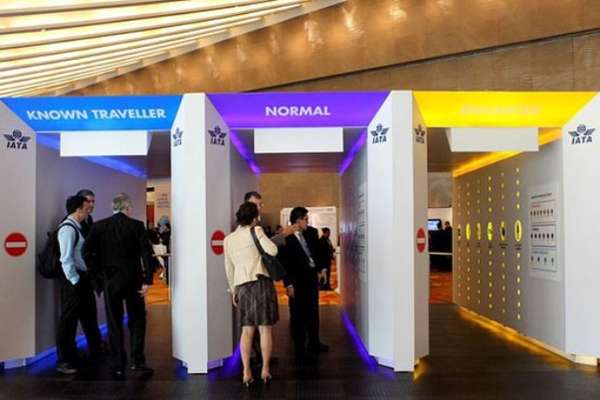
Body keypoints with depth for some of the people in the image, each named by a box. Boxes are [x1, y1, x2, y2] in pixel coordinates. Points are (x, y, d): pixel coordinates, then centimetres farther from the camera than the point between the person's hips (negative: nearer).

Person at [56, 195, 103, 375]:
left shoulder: (76, 227, 11)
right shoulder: (67, 228, -17)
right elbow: (66, 259, -21)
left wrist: (84, 279, 13)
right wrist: (74, 281, -19)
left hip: (83, 277, 10)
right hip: (73, 280, -10)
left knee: (89, 314, 22)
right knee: (69, 318, -1)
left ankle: (96, 348, 40)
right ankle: (64, 361, 10)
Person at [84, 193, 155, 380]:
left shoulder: (99, 227, -1)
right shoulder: (136, 225, -7)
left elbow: (88, 252, -5)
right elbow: (146, 253, -13)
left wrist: (101, 271, 9)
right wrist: (147, 280, -10)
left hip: (110, 281, 2)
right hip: (133, 280, -2)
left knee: (114, 324, 10)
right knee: (137, 321, 12)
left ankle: (117, 367, 13)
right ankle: (137, 362, 8)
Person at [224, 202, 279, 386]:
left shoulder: (228, 239, 11)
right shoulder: (256, 231, -4)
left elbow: (229, 269, 15)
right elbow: (272, 251, -14)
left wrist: (233, 290, 24)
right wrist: (262, 234, 4)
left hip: (243, 286, 4)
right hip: (261, 282, -4)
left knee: (247, 330, 9)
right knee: (265, 329, 5)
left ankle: (246, 372, 7)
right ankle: (265, 370, 10)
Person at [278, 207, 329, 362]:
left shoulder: (311, 232, 3)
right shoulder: (286, 238, -15)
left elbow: (318, 251, 15)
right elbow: (283, 263, -14)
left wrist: (320, 268, 6)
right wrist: (288, 284, -16)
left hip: (312, 277, 7)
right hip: (297, 281, -7)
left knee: (313, 312, 19)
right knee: (298, 315, 4)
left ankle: (314, 344, 35)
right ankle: (299, 350, 15)